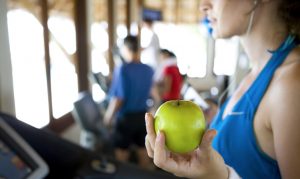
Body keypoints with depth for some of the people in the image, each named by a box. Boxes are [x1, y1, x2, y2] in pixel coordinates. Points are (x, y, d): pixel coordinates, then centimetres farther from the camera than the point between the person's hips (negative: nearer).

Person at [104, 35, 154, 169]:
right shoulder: (148, 70, -2)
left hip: (126, 116, -5)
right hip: (143, 115, 6)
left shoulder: (123, 69, -20)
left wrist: (109, 115, -6)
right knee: (143, 148, 16)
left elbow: (119, 98, -20)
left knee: (122, 150, 11)